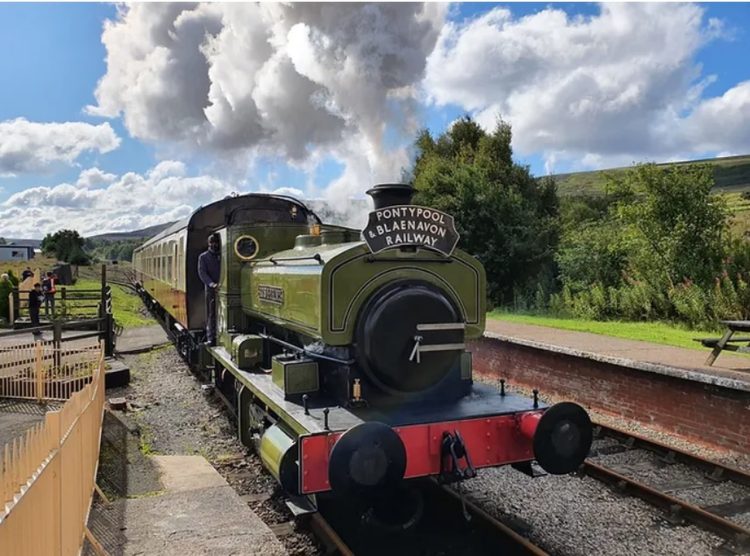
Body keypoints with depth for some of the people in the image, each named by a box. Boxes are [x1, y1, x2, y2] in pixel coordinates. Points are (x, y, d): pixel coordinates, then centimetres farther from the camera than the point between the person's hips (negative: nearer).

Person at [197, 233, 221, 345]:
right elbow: (202, 273, -4)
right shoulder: (203, 257, 7)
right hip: (210, 289, -2)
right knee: (211, 314, -1)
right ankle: (211, 338, 0)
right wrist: (212, 284, -19)